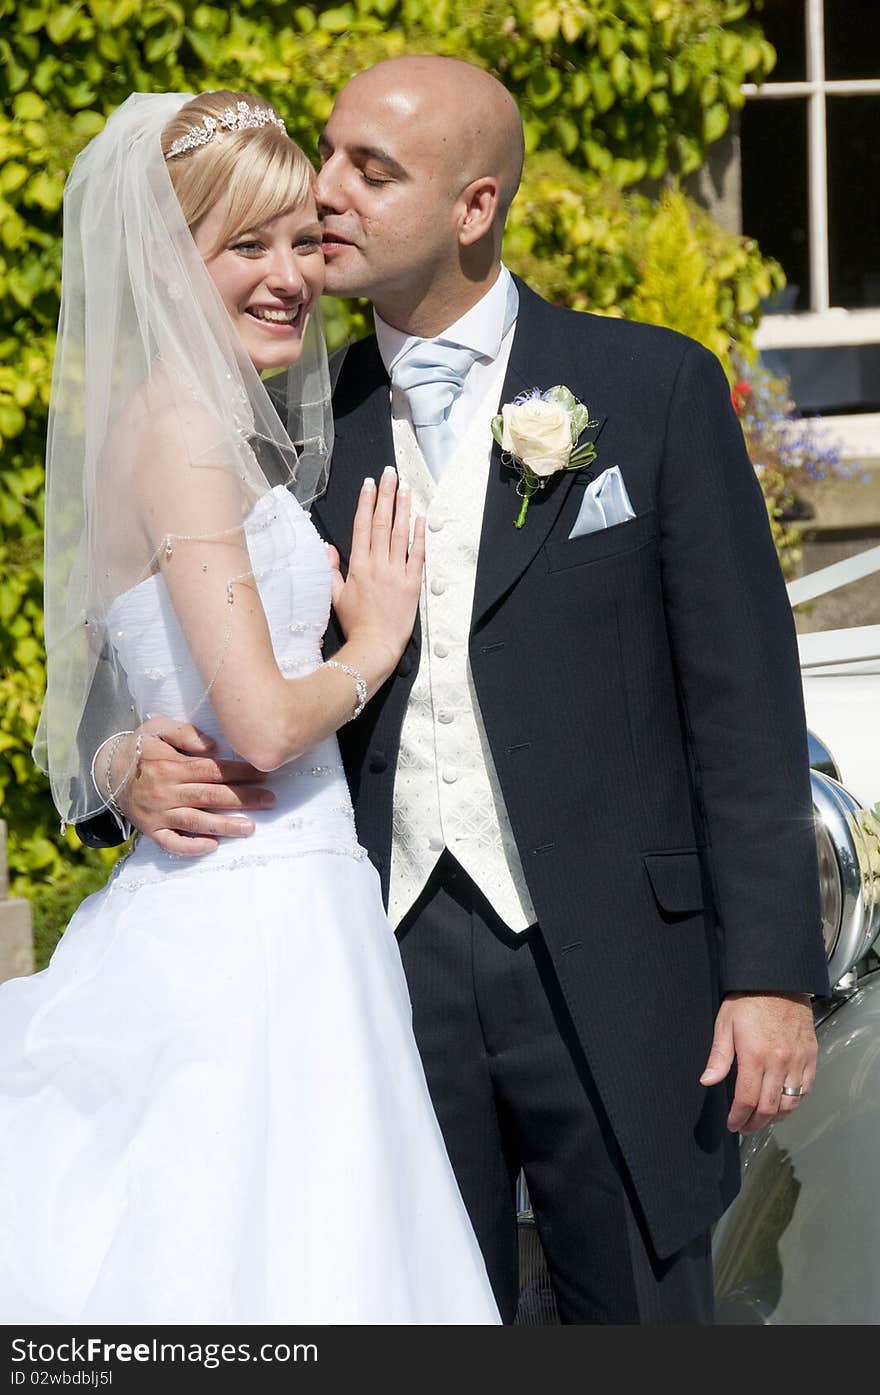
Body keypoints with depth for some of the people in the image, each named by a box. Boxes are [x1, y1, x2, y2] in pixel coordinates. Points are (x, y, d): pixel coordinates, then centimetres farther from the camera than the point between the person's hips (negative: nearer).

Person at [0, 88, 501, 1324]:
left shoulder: (218, 431, 16)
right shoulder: (181, 431, -13)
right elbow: (264, 723, -19)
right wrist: (374, 647, -2)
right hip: (258, 930, -10)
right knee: (279, 1271, -8)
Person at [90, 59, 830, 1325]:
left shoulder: (654, 387, -2)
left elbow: (742, 696, -4)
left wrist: (773, 973, -9)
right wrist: (151, 771, -9)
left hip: (607, 968, -3)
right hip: (392, 954, 3)